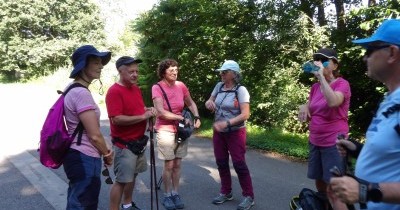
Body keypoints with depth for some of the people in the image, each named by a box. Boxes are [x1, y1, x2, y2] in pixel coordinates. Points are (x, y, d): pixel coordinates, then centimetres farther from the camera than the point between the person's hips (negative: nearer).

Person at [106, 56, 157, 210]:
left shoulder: (136, 88, 8)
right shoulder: (114, 91, -19)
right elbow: (116, 119, -26)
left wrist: (148, 110, 0)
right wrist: (143, 116, -22)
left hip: (138, 142, 9)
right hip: (124, 144, -9)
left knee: (132, 176, 20)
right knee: (121, 180, -2)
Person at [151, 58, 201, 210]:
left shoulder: (181, 86, -2)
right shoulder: (157, 88, -14)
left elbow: (191, 103, 12)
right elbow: (161, 112, -22)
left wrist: (196, 117, -4)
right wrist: (181, 117, -22)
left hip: (181, 129, 4)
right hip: (165, 130, -4)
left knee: (177, 164, 11)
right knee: (169, 165, 1)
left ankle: (175, 194, 25)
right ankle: (167, 196, 19)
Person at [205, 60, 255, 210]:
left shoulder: (241, 90, -14)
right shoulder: (219, 86, 2)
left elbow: (245, 114, -20)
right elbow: (209, 102, 13)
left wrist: (227, 123, -30)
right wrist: (209, 103, -12)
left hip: (235, 133, -6)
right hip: (218, 132, 6)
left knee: (239, 164, -2)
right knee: (221, 163, 12)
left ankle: (248, 196, 13)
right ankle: (226, 192, 29)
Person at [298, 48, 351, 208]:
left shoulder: (342, 84, -10)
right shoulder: (315, 87, 8)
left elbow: (333, 102, -32)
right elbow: (309, 115, 16)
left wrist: (321, 75, -27)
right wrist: (304, 107, -7)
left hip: (334, 143, -6)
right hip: (315, 142, 7)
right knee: (320, 184, 16)